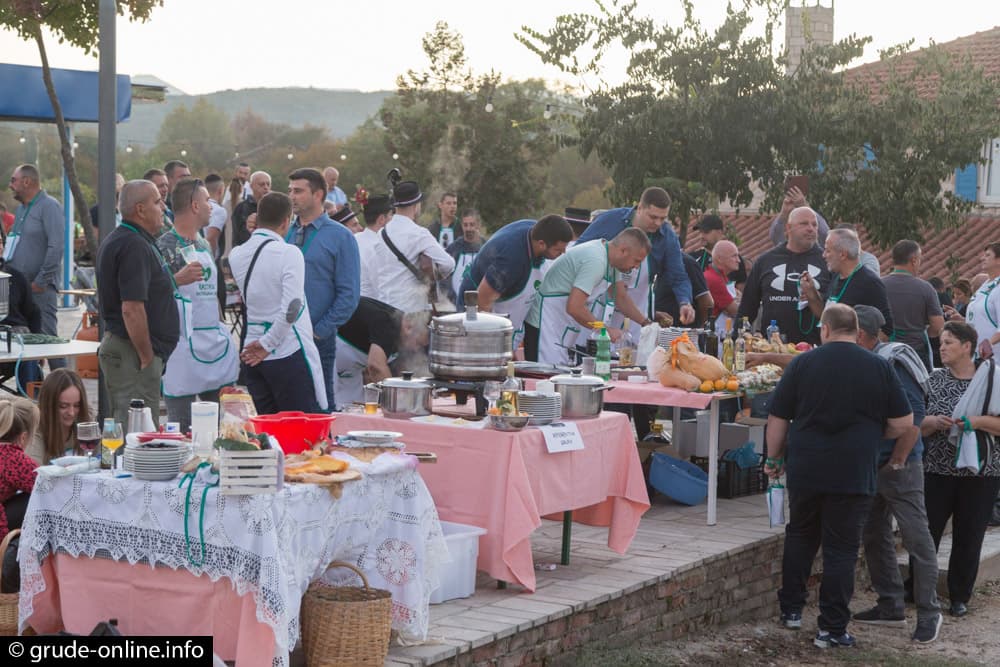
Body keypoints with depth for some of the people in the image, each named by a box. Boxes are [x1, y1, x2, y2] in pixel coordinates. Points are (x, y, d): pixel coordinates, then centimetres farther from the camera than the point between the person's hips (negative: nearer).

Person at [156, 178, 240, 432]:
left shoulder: (204, 245, 18)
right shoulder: (164, 247, -8)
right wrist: (178, 279, -28)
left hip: (217, 345, 8)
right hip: (182, 347, -8)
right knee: (182, 432, -4)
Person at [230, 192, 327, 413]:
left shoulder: (236, 255, 4)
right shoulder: (289, 253, -13)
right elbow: (291, 308, -21)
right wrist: (267, 343, -12)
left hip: (253, 355, 6)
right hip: (289, 353, -6)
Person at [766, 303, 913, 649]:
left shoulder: (802, 364, -2)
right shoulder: (880, 368, -2)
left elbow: (777, 419, 2)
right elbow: (904, 423, -1)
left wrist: (773, 458, 16)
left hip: (805, 471, 1)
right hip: (855, 474, -1)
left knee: (799, 537, 21)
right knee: (841, 549, 4)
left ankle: (791, 609, 26)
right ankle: (832, 629, 5)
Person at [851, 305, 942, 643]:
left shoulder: (891, 365, -18)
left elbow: (914, 417, -21)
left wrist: (897, 463, -18)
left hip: (899, 466, -9)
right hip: (870, 464, 10)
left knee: (916, 537, -5)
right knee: (874, 536, 14)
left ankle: (929, 613, 1)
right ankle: (890, 607, 23)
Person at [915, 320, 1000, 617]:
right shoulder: (934, 380, 5)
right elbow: (916, 424, 4)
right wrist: (935, 422, -15)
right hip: (937, 469, 1)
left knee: (968, 537, 5)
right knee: (926, 531, 2)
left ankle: (960, 596, 17)